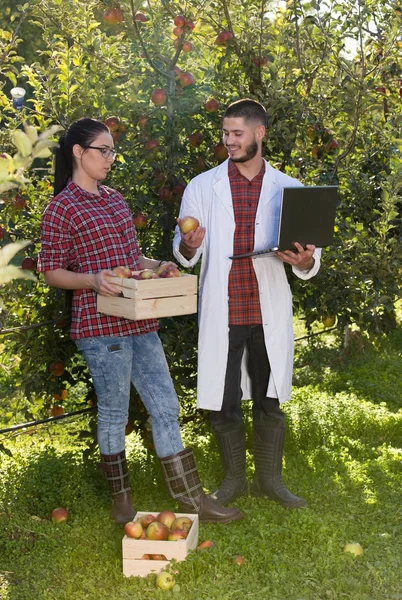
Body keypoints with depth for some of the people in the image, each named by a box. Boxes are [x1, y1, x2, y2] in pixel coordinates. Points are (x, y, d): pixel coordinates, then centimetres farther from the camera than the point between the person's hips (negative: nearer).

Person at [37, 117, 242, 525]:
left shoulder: (115, 200, 16)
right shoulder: (61, 208, -6)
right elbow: (51, 271, -6)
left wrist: (158, 267, 4)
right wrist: (93, 279, -22)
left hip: (139, 322, 7)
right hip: (100, 324, -7)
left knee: (165, 406, 7)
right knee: (114, 412, 6)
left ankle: (191, 498, 15)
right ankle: (121, 498, 26)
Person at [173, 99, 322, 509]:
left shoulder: (289, 189, 5)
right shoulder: (202, 187, 3)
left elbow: (310, 261, 6)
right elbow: (184, 255, 4)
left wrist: (304, 262, -17)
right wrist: (188, 246, -19)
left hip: (269, 313, 1)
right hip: (221, 313, 0)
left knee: (270, 399, 10)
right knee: (223, 401, 6)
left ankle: (269, 479, 27)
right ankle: (233, 478, 25)